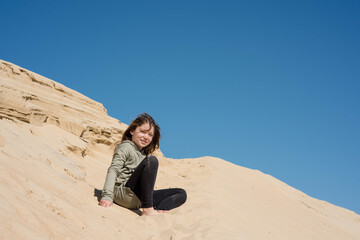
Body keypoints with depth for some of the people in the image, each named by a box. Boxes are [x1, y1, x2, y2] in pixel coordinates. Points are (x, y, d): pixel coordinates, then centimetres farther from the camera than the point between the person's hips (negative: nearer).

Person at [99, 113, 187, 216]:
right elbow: (113, 170, -12)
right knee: (152, 160, -26)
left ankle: (157, 210, -31)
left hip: (138, 199, 8)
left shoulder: (145, 154, 24)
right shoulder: (126, 147, 2)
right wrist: (107, 196, -26)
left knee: (182, 194, -2)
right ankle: (148, 209, -32)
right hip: (125, 192, -7)